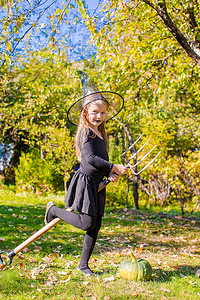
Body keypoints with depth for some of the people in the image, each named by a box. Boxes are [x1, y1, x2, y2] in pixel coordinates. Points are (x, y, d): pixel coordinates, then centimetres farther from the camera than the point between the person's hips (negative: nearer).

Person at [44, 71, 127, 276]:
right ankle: (54, 210, 12)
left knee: (95, 226, 8)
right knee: (86, 223, -12)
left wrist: (110, 173, 6)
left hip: (98, 183, 9)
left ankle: (83, 264, 19)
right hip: (86, 180, -9)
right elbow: (90, 158, -20)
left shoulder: (100, 134, 17)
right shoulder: (85, 132, -10)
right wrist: (114, 167, -16)